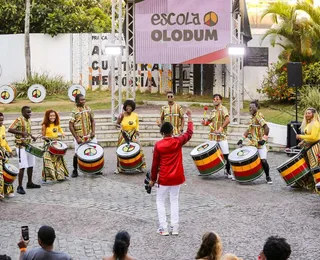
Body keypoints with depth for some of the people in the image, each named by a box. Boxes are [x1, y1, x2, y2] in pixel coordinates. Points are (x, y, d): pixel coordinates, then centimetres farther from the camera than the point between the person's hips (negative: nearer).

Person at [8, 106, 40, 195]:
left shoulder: (29, 120, 10)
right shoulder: (19, 120, -14)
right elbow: (10, 129, -25)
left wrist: (32, 136, 8)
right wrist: (21, 133, -35)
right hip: (21, 146, -8)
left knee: (31, 165, 16)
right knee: (23, 166, -11)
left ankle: (30, 183, 31)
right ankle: (19, 187, -6)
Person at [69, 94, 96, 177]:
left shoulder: (88, 109, 5)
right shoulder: (74, 111, -10)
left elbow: (92, 121, 13)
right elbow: (71, 126, -10)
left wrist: (93, 131, -2)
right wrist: (77, 138, -14)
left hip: (90, 136, 4)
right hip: (79, 137, -4)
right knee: (77, 154, -2)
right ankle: (75, 171, 15)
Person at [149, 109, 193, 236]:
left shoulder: (158, 145, -10)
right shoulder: (178, 141, -6)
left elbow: (155, 164, -5)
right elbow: (189, 132, 11)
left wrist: (152, 179, 5)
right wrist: (189, 117, 20)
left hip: (164, 178, -2)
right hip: (177, 177, 3)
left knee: (160, 201, 11)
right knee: (174, 200, 16)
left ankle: (163, 228, 3)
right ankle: (175, 227, 11)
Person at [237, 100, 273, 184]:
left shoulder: (259, 116, -11)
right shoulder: (252, 117, 14)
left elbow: (266, 128, -19)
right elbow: (249, 129, 23)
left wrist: (264, 139, -24)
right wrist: (242, 139, 14)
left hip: (260, 143, -8)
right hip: (252, 143, 8)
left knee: (263, 160, -12)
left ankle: (268, 177, 4)